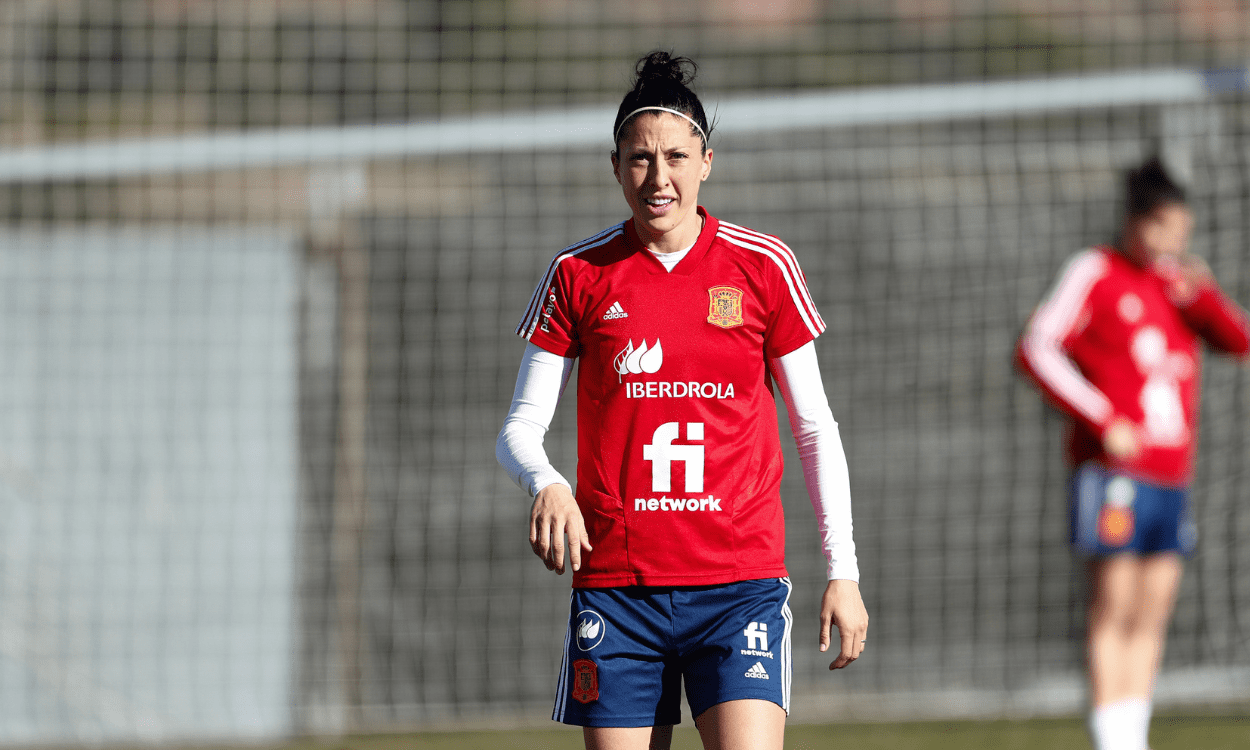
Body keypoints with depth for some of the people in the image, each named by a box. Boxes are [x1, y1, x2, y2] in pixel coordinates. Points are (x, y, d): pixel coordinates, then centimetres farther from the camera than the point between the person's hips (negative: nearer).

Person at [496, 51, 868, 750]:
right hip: (614, 582, 1)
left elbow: (815, 427, 10)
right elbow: (520, 427, 5)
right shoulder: (579, 274, 5)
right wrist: (546, 484, -18)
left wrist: (843, 570, 4)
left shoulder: (763, 266, 4)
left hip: (741, 580, -1)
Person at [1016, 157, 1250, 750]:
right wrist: (1103, 421, -15)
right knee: (1112, 611, -9)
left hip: (1172, 474, 6)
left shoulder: (1179, 280, 16)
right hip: (1113, 471, -6)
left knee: (1152, 617, 5)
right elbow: (1037, 349, -9)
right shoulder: (1095, 273, -1)